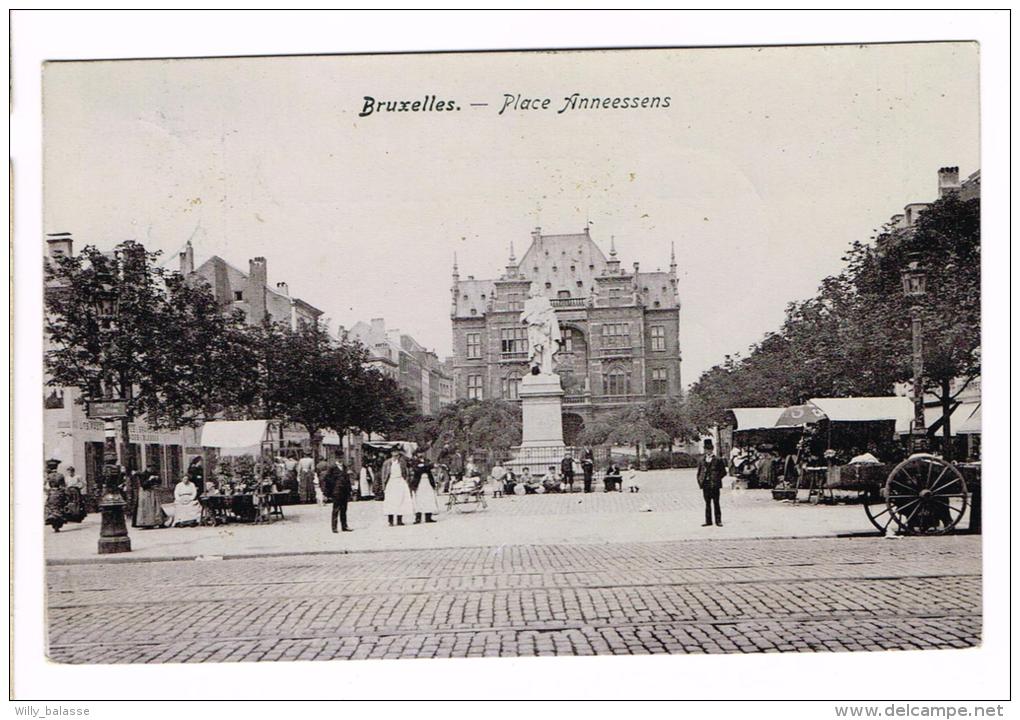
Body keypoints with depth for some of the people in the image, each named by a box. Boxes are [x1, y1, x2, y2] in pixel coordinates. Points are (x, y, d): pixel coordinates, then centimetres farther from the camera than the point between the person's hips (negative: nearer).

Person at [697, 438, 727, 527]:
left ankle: (718, 520, 7)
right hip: (705, 485, 3)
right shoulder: (701, 460, 10)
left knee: (716, 503, 1)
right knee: (707, 503, 8)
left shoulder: (718, 459, -1)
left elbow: (723, 472, 1)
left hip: (715, 485, -3)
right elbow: (699, 472, 15)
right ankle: (708, 521, 13)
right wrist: (700, 481, 5)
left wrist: (716, 479, -6)